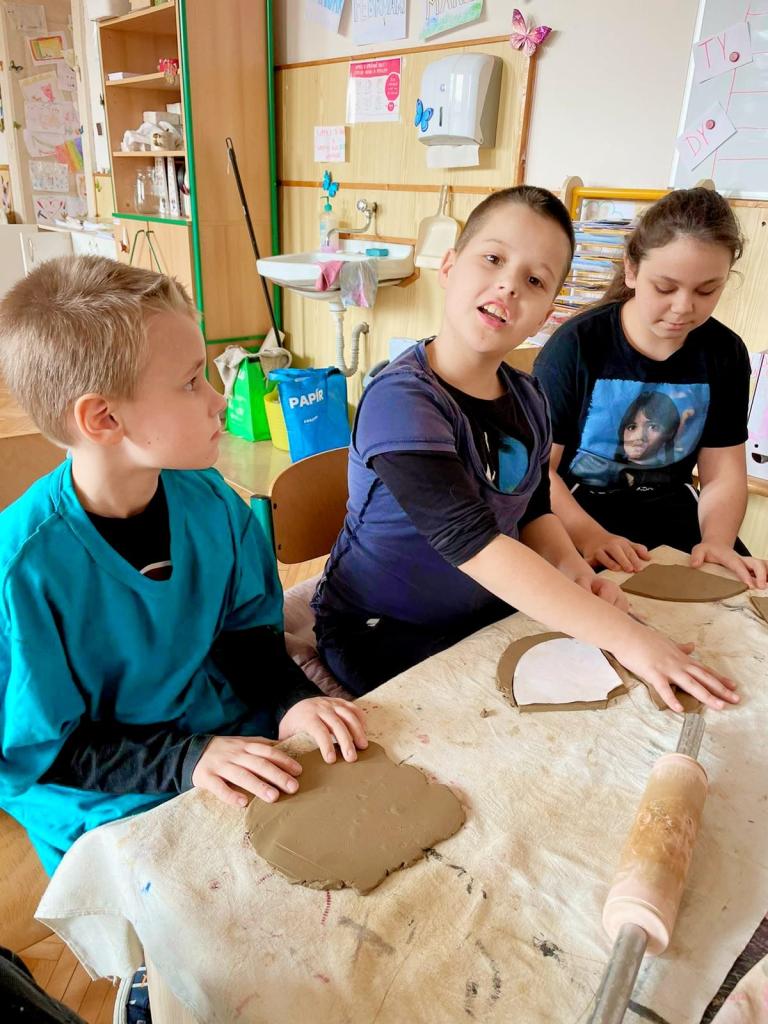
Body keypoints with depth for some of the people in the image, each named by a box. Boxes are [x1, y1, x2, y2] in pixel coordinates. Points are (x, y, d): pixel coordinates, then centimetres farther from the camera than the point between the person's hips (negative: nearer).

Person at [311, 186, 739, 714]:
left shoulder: (528, 399, -1)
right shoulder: (402, 399, -25)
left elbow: (534, 511, 9)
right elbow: (475, 542, -32)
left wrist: (572, 570, -13)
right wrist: (622, 635, -31)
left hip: (486, 613, 7)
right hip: (380, 633, -6)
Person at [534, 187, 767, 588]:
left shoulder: (724, 353, -1)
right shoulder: (577, 344, -14)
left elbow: (723, 475, 3)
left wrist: (717, 541, -17)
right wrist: (588, 535, -30)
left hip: (668, 508, 5)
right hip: (577, 508, -5)